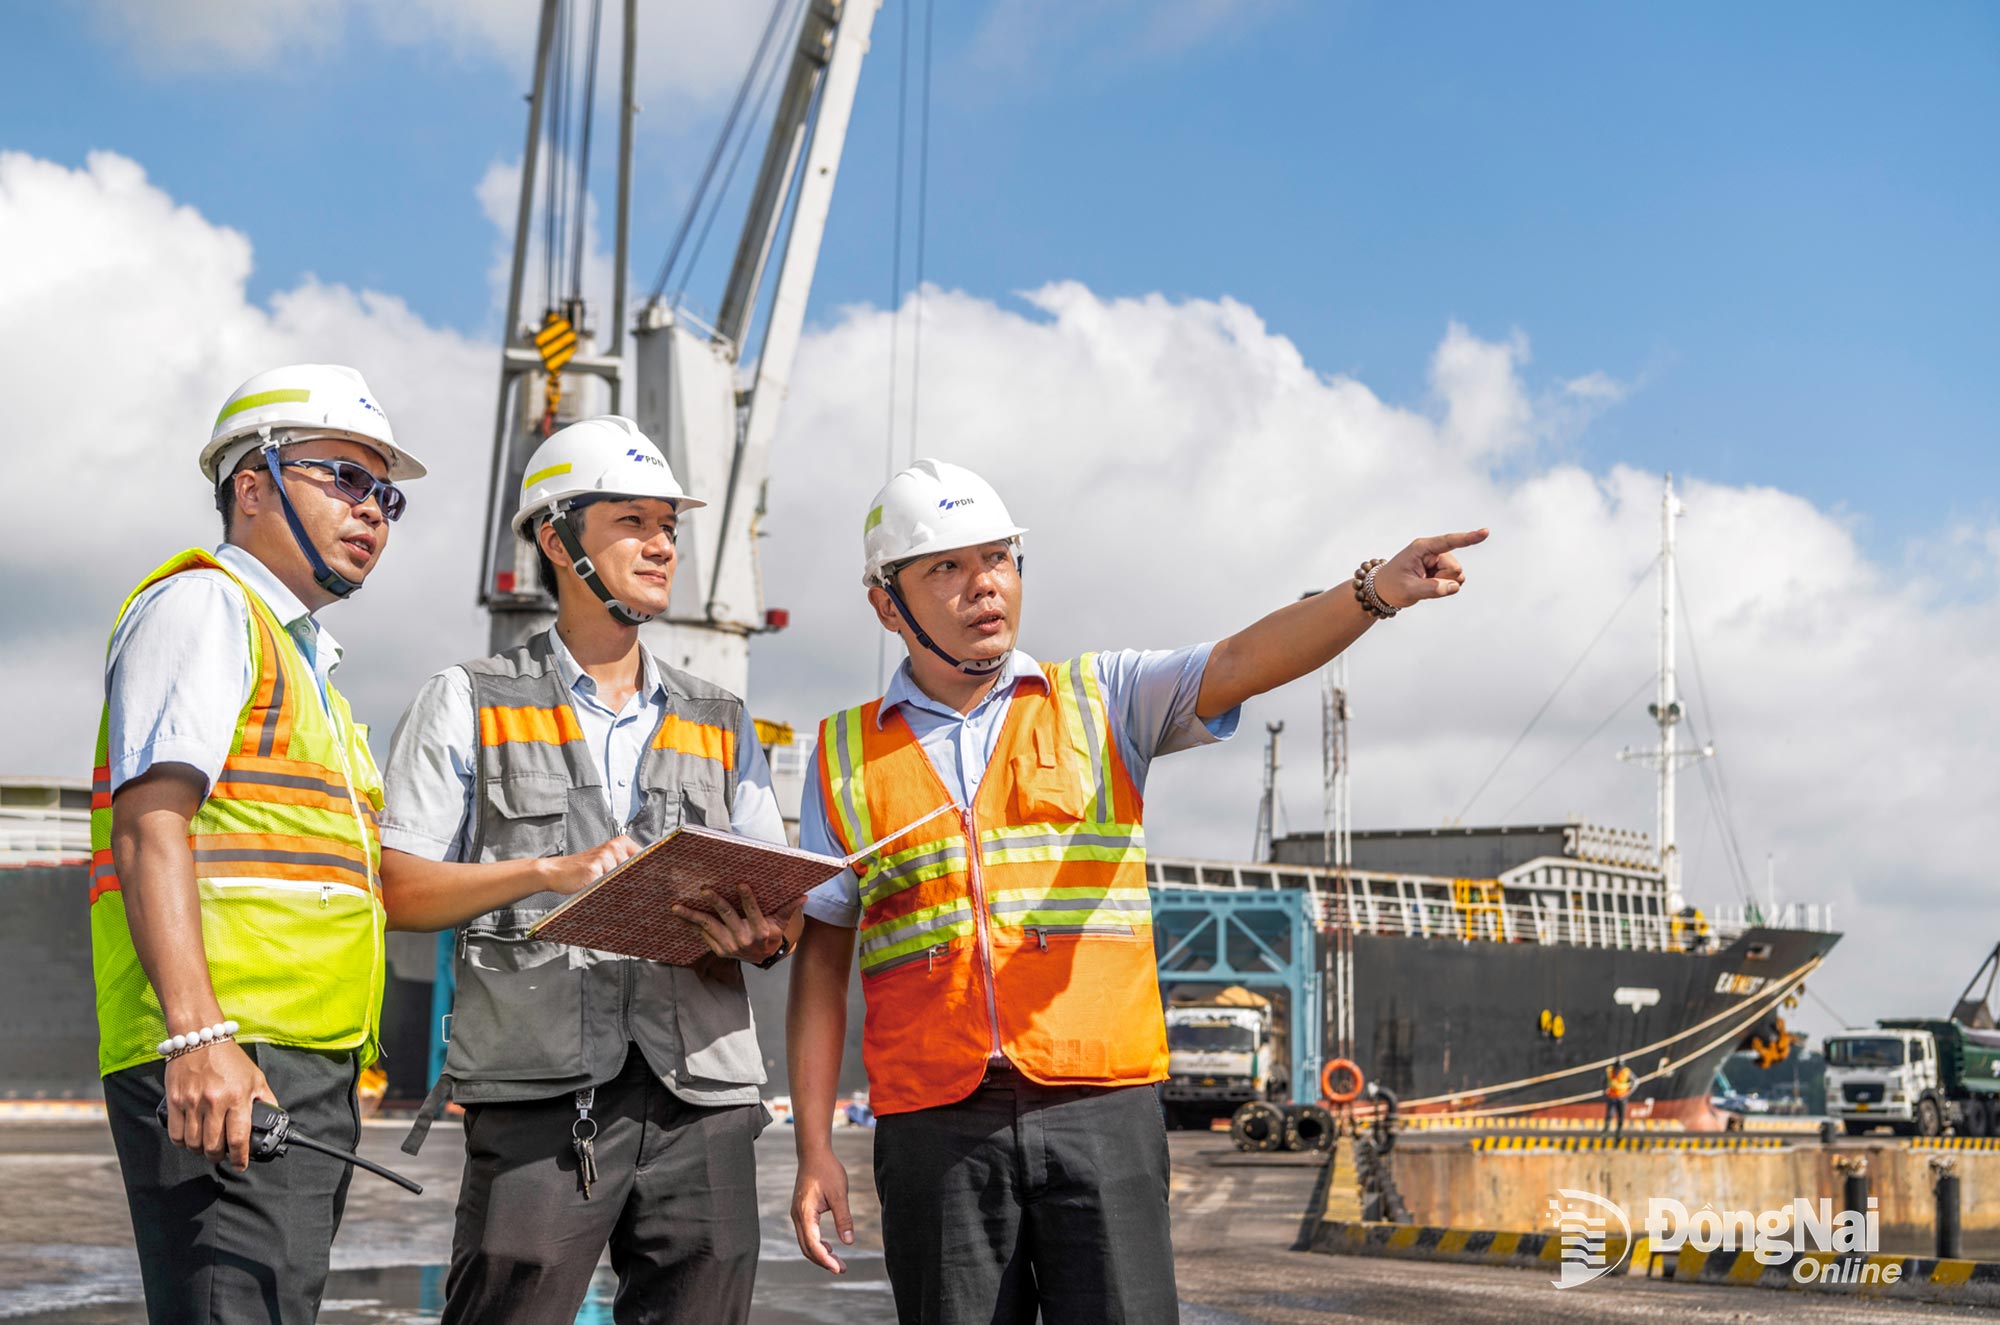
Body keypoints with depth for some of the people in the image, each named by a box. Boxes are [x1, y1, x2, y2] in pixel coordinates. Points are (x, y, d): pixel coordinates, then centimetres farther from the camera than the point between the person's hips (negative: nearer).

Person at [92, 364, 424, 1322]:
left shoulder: (304, 658, 27)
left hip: (308, 1073, 10)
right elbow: (150, 827, -16)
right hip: (223, 1068, -10)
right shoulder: (205, 605, -2)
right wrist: (198, 1037, -27)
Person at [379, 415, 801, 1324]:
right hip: (539, 1098, -3)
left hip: (702, 1094, 4)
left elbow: (782, 911, 17)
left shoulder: (723, 726, 20)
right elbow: (396, 890, 1)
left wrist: (759, 934, -7)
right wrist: (549, 871, -13)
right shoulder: (469, 705, 9)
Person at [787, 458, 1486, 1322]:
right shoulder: (846, 758, 10)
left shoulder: (1103, 701, 9)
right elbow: (822, 958, 10)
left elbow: (1244, 660, -8)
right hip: (936, 1126, 1)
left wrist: (1374, 591, -27)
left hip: (1100, 1111, 0)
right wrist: (814, 1149, 4)